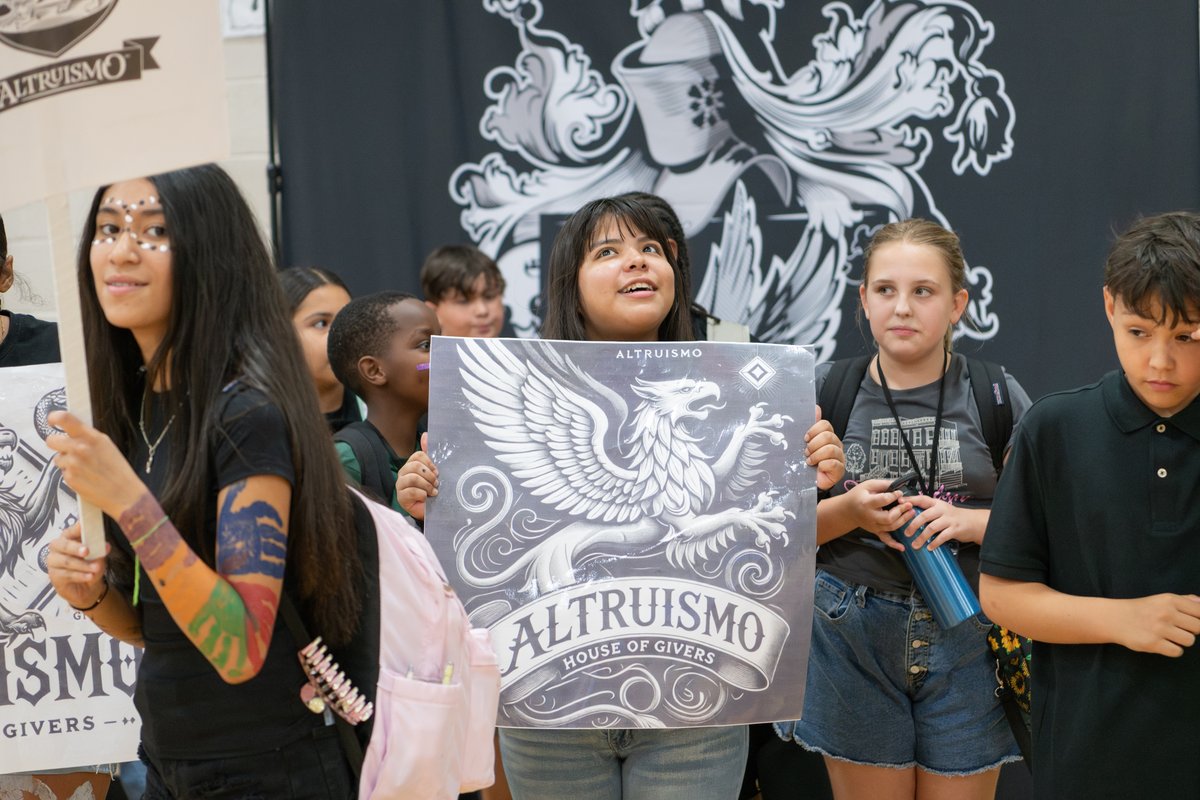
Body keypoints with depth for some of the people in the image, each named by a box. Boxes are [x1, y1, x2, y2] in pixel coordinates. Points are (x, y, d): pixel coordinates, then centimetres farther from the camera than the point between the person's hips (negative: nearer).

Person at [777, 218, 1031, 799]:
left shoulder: (996, 397, 0)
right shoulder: (824, 391, 2)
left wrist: (972, 521, -16)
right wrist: (851, 511, -14)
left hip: (969, 638, 0)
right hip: (854, 637, 0)